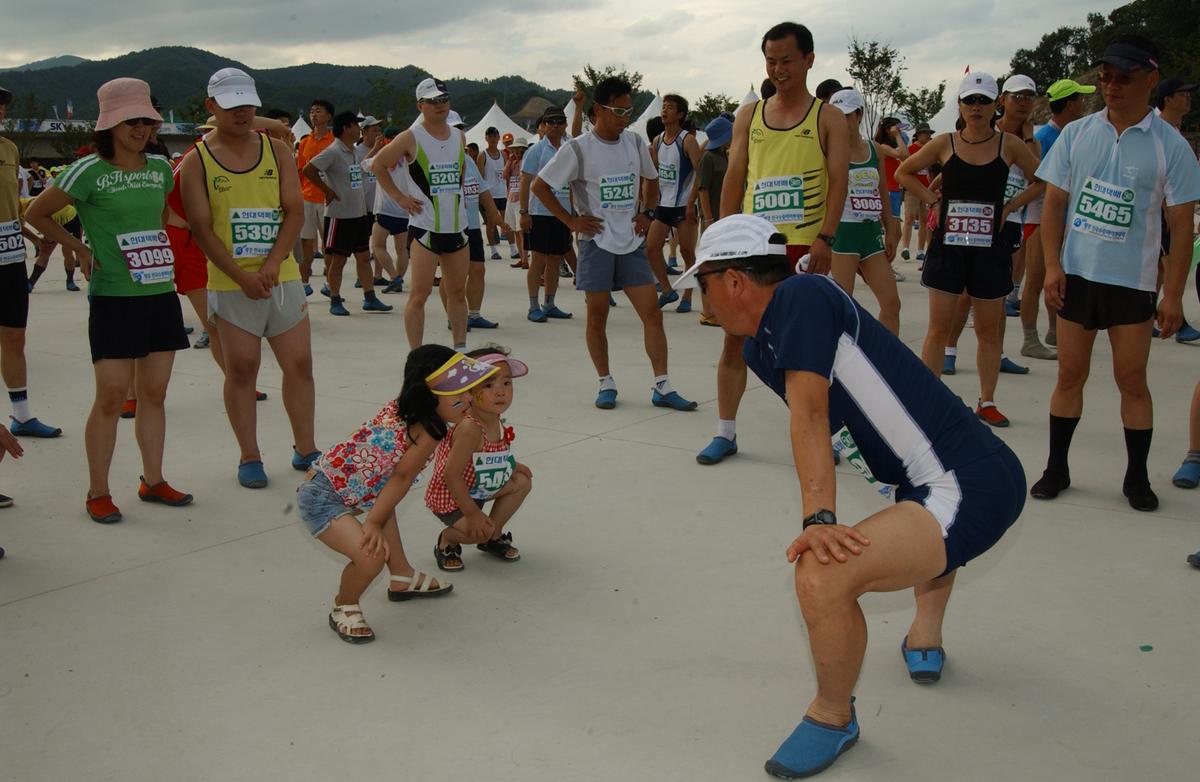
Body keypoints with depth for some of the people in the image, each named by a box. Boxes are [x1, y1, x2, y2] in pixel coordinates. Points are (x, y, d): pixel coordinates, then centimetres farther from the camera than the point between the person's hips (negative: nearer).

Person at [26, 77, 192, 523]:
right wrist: (80, 250, -2)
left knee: (154, 393, 9)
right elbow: (37, 214, 0)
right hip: (114, 299, -5)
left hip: (161, 295, 5)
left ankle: (153, 481, 20)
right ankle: (98, 493, 6)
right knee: (111, 396, -5)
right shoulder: (90, 171, -8)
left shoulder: (160, 168, 7)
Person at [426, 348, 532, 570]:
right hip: (449, 496, -9)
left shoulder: (497, 423, -6)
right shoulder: (470, 429, -35)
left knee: (522, 482, 5)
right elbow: (451, 475, -33)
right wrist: (472, 513, -26)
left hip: (478, 490, 9)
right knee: (480, 531, -26)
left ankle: (494, 536, 19)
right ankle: (447, 540, 8)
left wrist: (511, 465, 0)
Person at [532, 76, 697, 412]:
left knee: (652, 313, -3)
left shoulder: (635, 144, 6)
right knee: (597, 317, 3)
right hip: (596, 243, -4)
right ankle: (606, 384, 17)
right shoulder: (578, 149, -8)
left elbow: (652, 180, 24)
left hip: (632, 244, 4)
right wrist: (571, 220, -6)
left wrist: (647, 213, 9)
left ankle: (662, 387, 0)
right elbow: (539, 186, -4)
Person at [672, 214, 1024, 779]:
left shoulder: (799, 296, -14)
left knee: (823, 575, -26)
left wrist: (818, 519, -29)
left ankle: (832, 717, 0)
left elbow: (809, 412, -23)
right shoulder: (759, 346, 13)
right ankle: (926, 638, 63)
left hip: (974, 488, -11)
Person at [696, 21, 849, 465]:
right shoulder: (749, 116, 11)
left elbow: (838, 181, -5)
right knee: (736, 337, 2)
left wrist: (825, 237, -16)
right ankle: (725, 432, 12)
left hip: (805, 247, -2)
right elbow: (733, 179, 10)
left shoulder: (827, 119, 2)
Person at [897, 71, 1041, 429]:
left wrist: (1011, 205, 1)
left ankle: (987, 402, 20)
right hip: (947, 247, -1)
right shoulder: (944, 144, 0)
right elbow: (903, 173, 12)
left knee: (989, 330, 9)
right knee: (938, 328, 0)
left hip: (989, 249, 1)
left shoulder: (1009, 144, 0)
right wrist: (932, 199, 2)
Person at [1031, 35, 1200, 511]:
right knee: (1070, 375, 7)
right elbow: (1054, 204, 5)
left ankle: (1137, 477, 16)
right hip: (1075, 275, 2)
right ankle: (1056, 468, 19)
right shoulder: (1076, 134, 2)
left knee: (1132, 380, 3)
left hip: (1132, 281, -2)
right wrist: (1052, 266, -5)